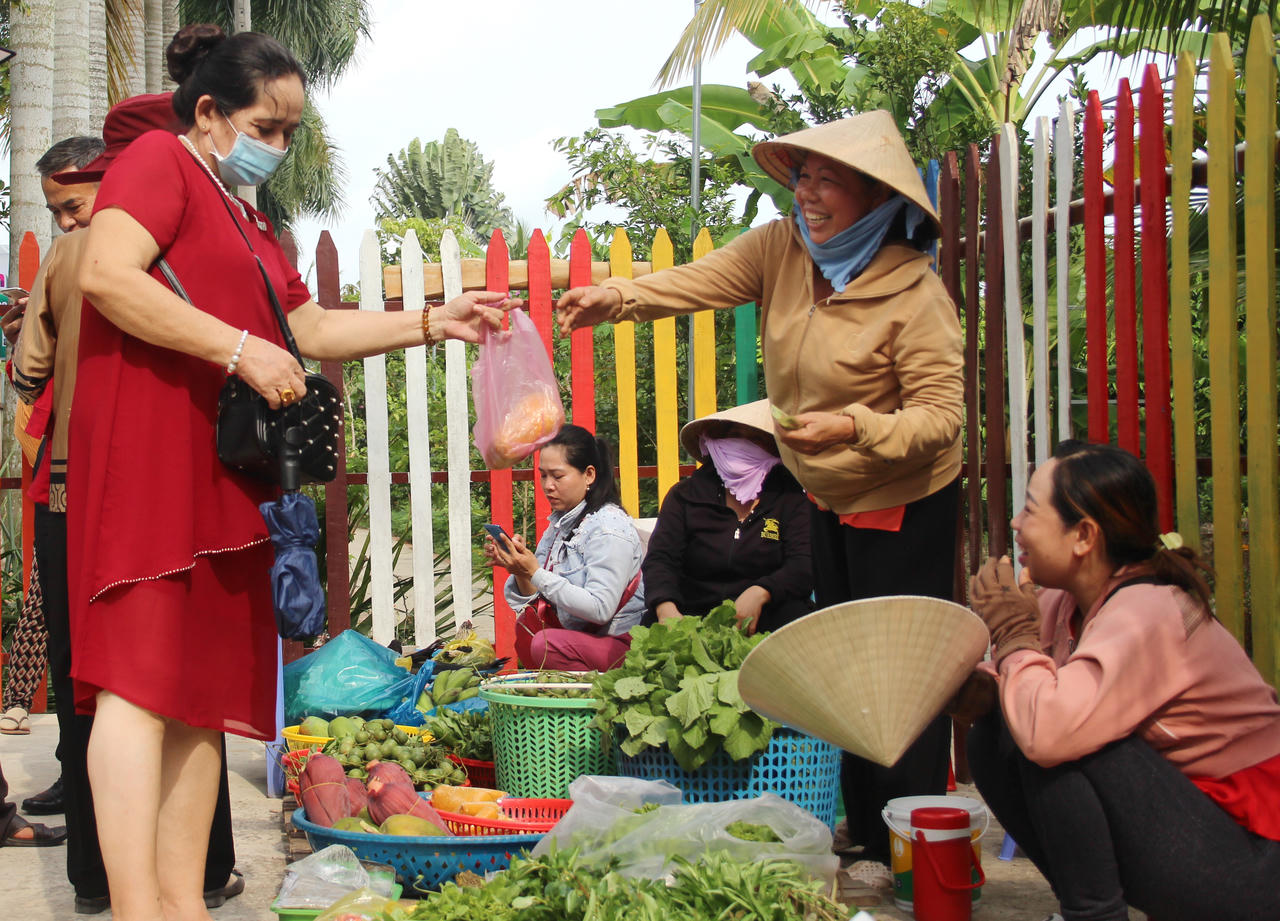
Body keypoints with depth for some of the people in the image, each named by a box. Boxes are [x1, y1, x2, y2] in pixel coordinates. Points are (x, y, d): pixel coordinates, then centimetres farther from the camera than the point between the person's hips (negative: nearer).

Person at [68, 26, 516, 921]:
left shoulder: (249, 221, 27)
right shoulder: (160, 161, -1)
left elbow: (314, 327, 28)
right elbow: (106, 275, -17)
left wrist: (434, 323, 20)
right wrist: (242, 351, -17)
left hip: (224, 476, 9)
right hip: (150, 453, -9)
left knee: (206, 687, 5)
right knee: (142, 673, -13)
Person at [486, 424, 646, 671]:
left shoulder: (609, 527, -16)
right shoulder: (560, 521, 10)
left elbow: (600, 609, -25)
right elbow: (536, 594, 8)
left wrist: (535, 573, -25)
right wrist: (519, 569, -13)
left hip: (621, 642, -8)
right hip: (579, 631, 8)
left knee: (546, 645, -25)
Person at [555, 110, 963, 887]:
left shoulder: (915, 295, -25)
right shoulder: (783, 250, -7)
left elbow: (941, 413, -24)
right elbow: (702, 280, -19)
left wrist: (857, 427, -40)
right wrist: (618, 297, -37)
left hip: (905, 504, -8)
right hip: (830, 499, 8)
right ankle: (859, 829, 32)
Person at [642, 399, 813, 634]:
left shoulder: (790, 497, 6)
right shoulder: (684, 496, 8)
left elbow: (805, 564, -7)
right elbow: (660, 559, -4)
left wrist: (761, 593, -29)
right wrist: (667, 609, -28)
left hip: (765, 619, 1)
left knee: (795, 615, -32)